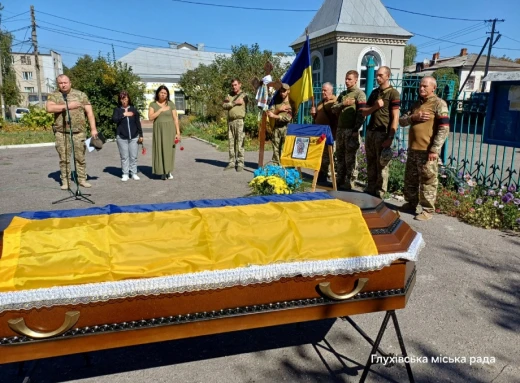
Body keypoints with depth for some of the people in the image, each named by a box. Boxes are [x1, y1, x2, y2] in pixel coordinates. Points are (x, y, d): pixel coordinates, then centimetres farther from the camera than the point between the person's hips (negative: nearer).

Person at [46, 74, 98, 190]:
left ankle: (82, 179, 13)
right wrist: (67, 106, -14)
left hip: (79, 132, 0)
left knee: (80, 157, 4)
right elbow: (49, 108, -11)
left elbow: (89, 112, 3)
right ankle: (65, 181, 10)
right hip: (61, 132, 0)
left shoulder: (81, 95, 8)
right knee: (64, 158, 3)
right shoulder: (53, 96, 8)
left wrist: (93, 129, -5)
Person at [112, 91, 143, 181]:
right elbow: (114, 119, -10)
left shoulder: (133, 109, 8)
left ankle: (134, 173, 12)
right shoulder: (117, 110, 6)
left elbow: (138, 123, 9)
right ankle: (125, 174, 8)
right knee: (124, 157, 2)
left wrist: (140, 135, 7)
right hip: (121, 137, -1)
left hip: (134, 136, 1)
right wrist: (123, 114, -13)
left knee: (133, 156, 3)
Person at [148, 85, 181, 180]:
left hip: (170, 130, 0)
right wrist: (161, 110, -14)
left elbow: (175, 118, 0)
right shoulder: (153, 104, 3)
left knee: (169, 150, 0)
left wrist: (178, 132, -6)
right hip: (158, 130, 0)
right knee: (160, 150, -1)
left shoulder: (171, 104, 2)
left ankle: (169, 172, 7)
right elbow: (150, 117, -9)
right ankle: (163, 172, 4)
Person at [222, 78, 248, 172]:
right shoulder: (229, 95, 17)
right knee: (231, 143, 8)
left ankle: (240, 163, -3)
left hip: (239, 121, -5)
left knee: (240, 143, -6)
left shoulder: (244, 95, 4)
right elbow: (224, 106, 4)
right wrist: (234, 102, -8)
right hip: (230, 121, 5)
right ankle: (232, 162, 14)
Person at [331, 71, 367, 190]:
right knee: (340, 156, 12)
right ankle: (340, 180, 22)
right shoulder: (342, 94, 17)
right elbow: (334, 109, 11)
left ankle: (350, 183, 3)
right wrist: (343, 104, -7)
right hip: (340, 129, 7)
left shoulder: (359, 94, -4)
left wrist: (356, 130, -17)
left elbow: (361, 114, -12)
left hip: (351, 130, -7)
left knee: (350, 158, -3)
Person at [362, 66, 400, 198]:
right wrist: (375, 106, -6)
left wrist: (390, 137, -17)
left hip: (383, 133, -6)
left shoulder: (393, 93, -5)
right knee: (370, 164, 12)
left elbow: (395, 118, -11)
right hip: (370, 132, 7)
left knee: (381, 165, 0)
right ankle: (370, 190, 22)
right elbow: (364, 112, 14)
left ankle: (379, 194, 7)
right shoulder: (374, 92, 15)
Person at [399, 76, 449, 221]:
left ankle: (428, 210, 8)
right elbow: (402, 121, 13)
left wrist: (435, 149, -18)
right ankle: (411, 203, 31)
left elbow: (444, 129, -12)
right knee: (410, 179, 15)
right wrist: (413, 117, -8)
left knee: (428, 181, -1)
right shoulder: (416, 104, 17)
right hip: (413, 149, 7)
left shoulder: (439, 103, -5)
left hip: (427, 150, -7)